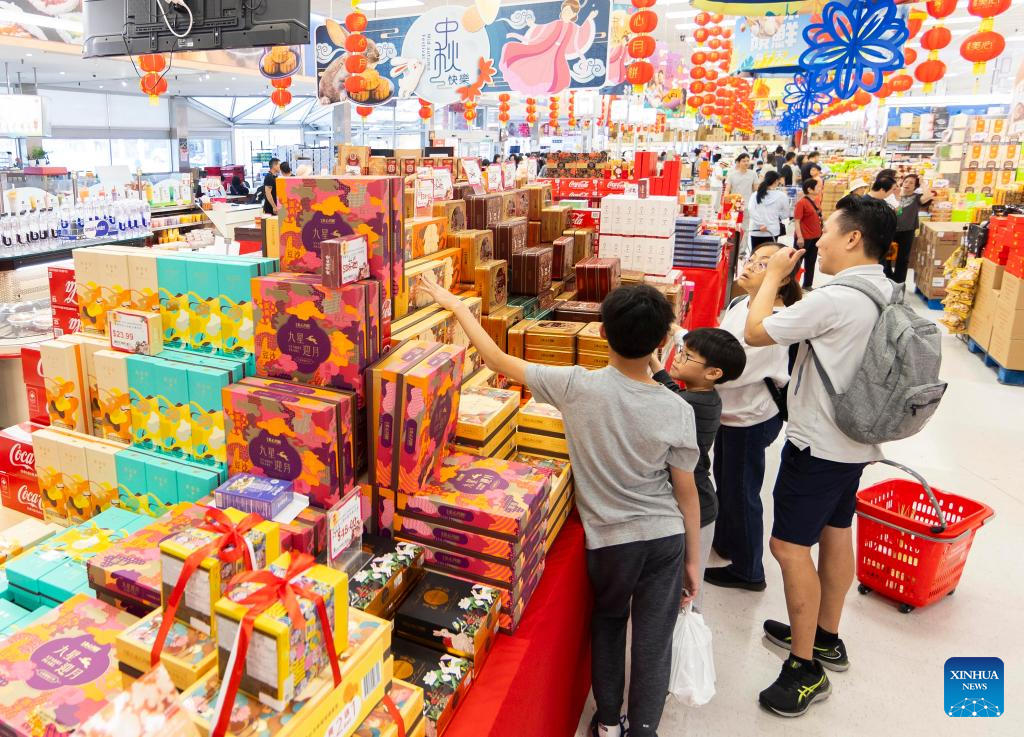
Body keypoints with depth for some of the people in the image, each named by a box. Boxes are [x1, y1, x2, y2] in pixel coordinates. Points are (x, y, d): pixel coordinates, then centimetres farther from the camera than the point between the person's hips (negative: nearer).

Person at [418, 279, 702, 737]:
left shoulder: (577, 386, -19)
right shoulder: (676, 409, -14)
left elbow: (498, 361, -11)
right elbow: (687, 492, -6)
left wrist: (455, 305, 1)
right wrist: (693, 560, 7)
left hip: (610, 539, 1)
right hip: (667, 536, 0)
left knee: (608, 621, 27)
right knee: (653, 642, 13)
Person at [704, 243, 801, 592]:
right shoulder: (740, 304, 0)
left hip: (751, 419, -9)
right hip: (731, 411, 9)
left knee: (741, 492, 7)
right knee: (724, 480, 26)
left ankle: (748, 571, 28)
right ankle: (724, 540, 50)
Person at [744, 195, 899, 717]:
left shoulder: (835, 298, -26)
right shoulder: (888, 293, 4)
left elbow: (755, 332, -20)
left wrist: (774, 275, -8)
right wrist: (790, 284, 5)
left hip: (819, 444, -10)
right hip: (856, 440, 10)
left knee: (790, 545, -2)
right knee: (835, 531, 20)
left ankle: (806, 669, 8)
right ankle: (827, 638, 37)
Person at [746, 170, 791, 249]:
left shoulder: (756, 194, 0)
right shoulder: (781, 195, -4)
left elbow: (750, 210, -13)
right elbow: (786, 214, 3)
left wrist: (760, 224, -14)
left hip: (756, 230, 2)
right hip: (772, 231, -1)